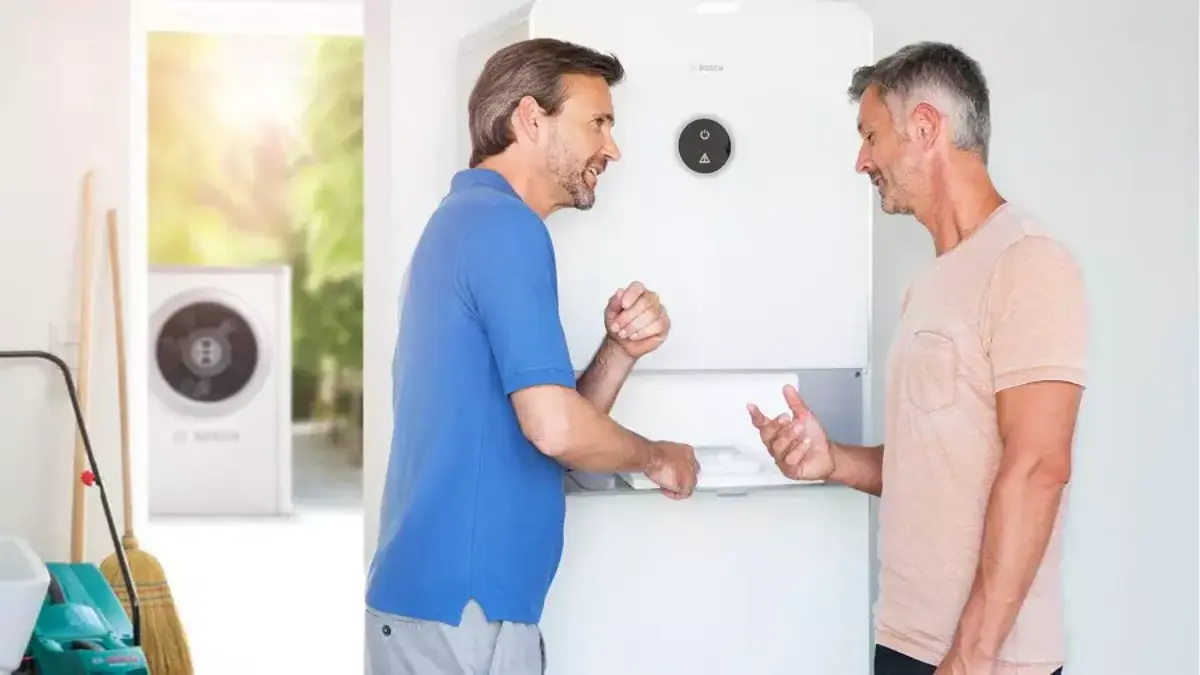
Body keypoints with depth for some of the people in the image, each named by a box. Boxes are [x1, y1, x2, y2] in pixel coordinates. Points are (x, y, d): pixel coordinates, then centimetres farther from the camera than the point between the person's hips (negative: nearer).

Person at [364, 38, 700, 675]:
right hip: (460, 607, -9)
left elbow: (553, 418, 16)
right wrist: (657, 458, -4)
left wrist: (620, 352, -1)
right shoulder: (502, 224, -14)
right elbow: (556, 427, -22)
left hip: (437, 596, 9)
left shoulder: (465, 222, 15)